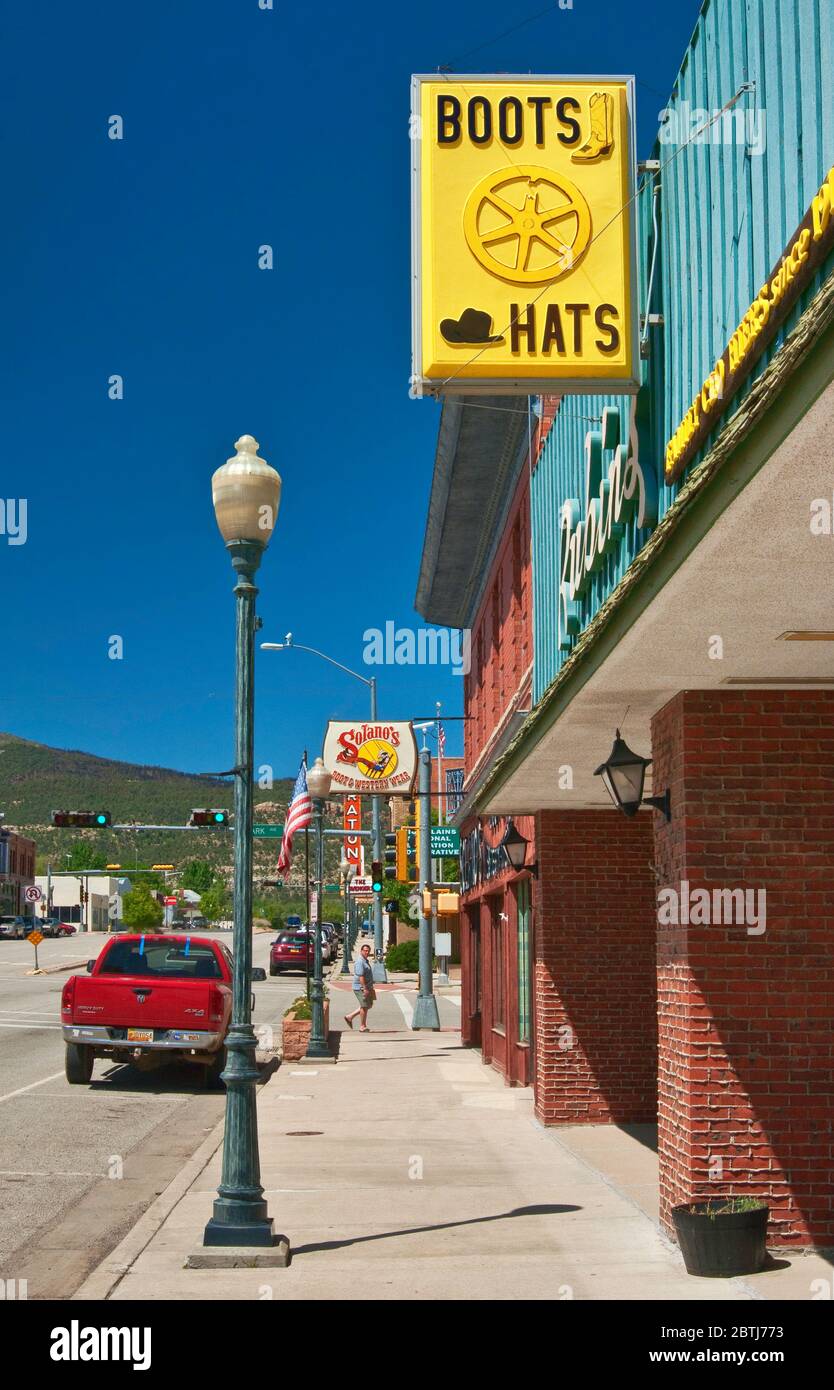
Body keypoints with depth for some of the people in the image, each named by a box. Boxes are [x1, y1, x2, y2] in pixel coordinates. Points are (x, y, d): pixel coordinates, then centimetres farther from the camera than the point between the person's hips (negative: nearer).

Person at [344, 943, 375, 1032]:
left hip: (366, 987, 10)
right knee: (364, 1006, -4)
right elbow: (360, 976, -24)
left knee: (368, 1005, 13)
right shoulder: (360, 962, -17)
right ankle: (362, 1027, 4)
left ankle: (350, 1017, 19)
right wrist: (365, 988, -27)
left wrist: (370, 988, 25)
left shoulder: (366, 961, 16)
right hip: (361, 987, -10)